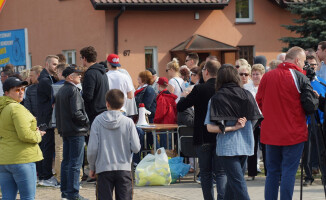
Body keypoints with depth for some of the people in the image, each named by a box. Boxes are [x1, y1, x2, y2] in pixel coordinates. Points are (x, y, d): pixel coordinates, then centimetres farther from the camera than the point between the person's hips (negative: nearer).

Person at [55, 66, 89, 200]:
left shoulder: (60, 91, 13)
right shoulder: (73, 90, -15)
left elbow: (57, 112, 18)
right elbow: (76, 113, -21)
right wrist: (87, 120, -7)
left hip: (64, 131, 9)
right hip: (76, 131, -9)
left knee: (66, 161, 14)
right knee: (75, 162, -7)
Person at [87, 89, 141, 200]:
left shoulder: (98, 121, -5)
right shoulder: (128, 122, -4)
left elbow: (92, 148, -5)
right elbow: (136, 148, -5)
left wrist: (92, 167, 10)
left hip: (103, 169, 0)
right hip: (124, 168, 0)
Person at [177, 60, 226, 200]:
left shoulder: (199, 89, -12)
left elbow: (180, 107, -6)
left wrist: (184, 97, 11)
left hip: (203, 138, -2)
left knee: (206, 173, 10)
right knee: (221, 172, 4)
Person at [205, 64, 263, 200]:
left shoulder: (216, 99, -8)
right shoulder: (247, 95, 1)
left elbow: (210, 127, -15)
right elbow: (254, 120, 7)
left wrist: (232, 128, -12)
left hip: (227, 146, -4)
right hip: (246, 145, 4)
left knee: (237, 182, -5)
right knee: (233, 180, 18)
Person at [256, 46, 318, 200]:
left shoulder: (267, 76, 4)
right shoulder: (300, 78, -10)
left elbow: (258, 102, 9)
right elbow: (311, 106, -12)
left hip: (270, 134, 5)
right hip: (293, 133, -4)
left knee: (272, 172, 12)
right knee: (289, 172, -1)